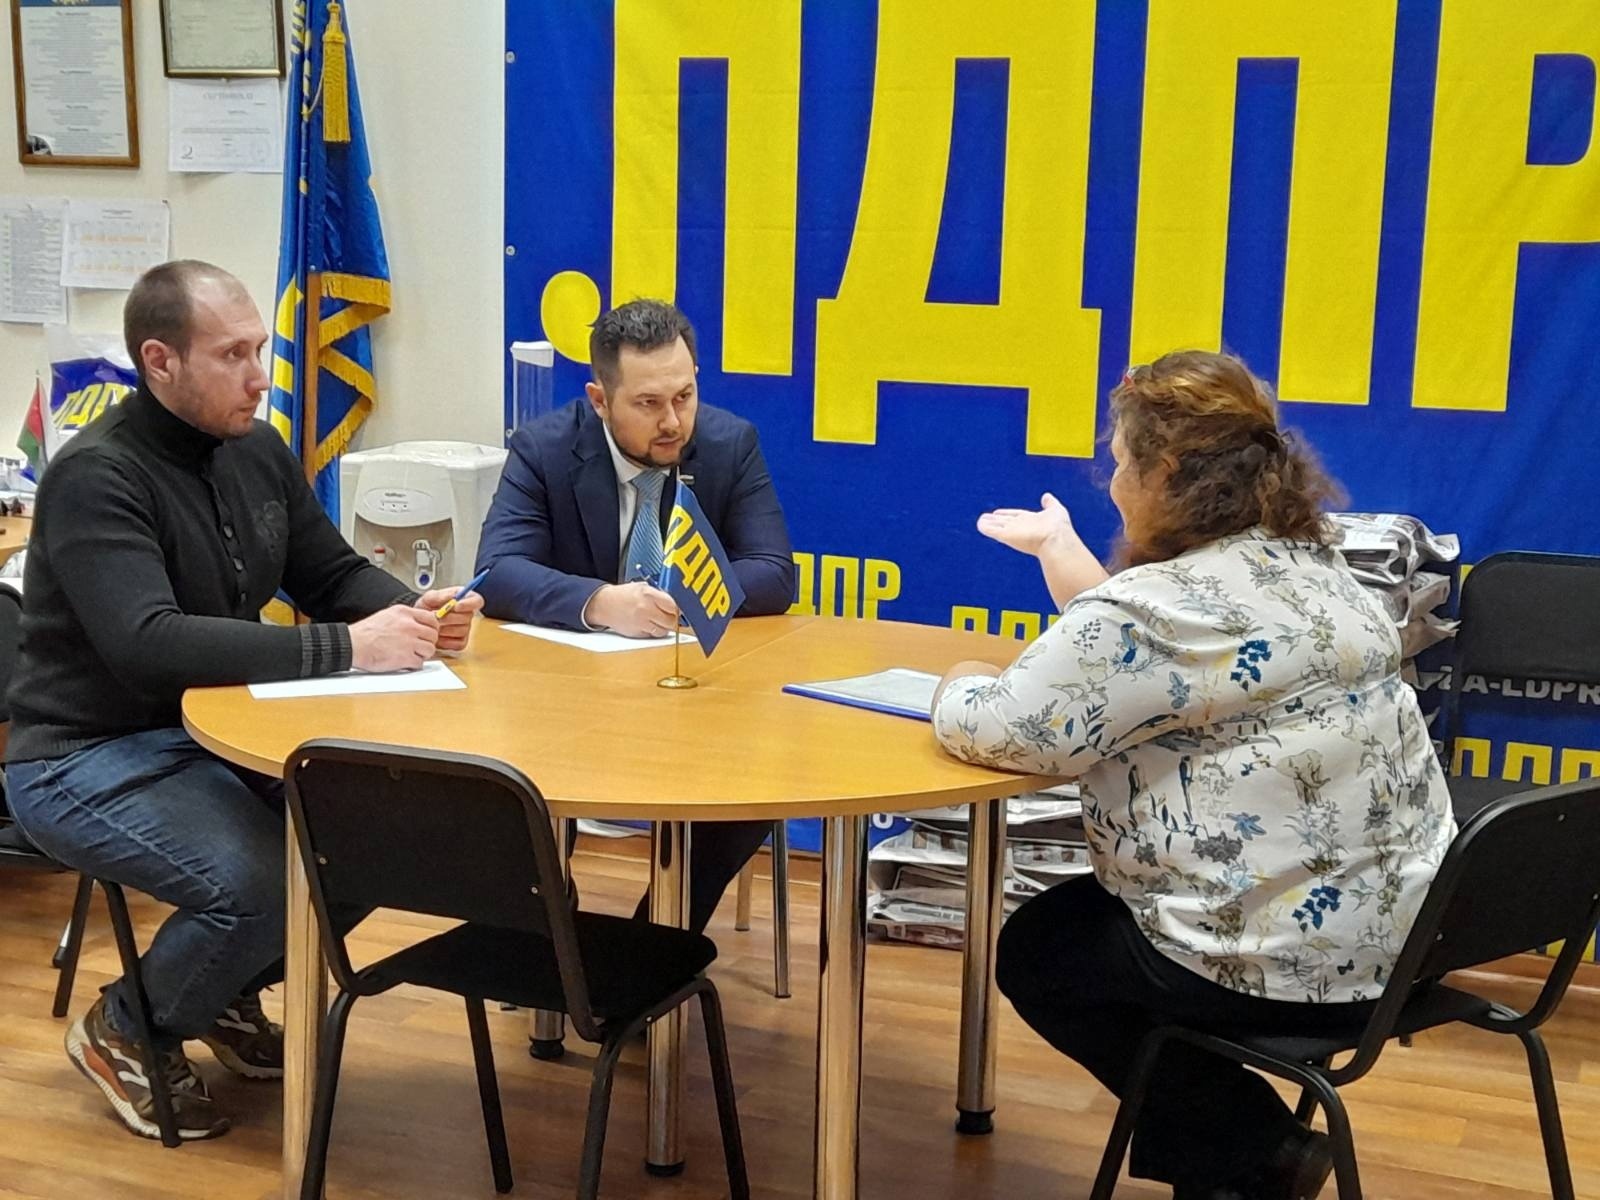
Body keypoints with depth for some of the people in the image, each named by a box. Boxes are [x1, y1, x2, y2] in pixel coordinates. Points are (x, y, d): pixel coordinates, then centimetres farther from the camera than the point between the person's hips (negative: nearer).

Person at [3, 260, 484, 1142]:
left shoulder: (257, 451, 3)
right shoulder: (96, 476, -21)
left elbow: (334, 574, 11)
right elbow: (149, 643, -34)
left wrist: (412, 612, -12)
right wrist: (345, 649, -36)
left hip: (219, 731, 8)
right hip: (89, 758, -7)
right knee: (265, 884, -29)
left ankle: (232, 991, 16)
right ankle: (125, 1032, 4)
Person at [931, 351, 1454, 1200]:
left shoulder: (1154, 608, -22)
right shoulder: (1310, 564, 8)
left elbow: (998, 730, -21)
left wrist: (961, 686, 1)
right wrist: (1060, 548, 26)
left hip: (1284, 964, -9)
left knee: (1037, 947, 16)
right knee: (1084, 912, 28)